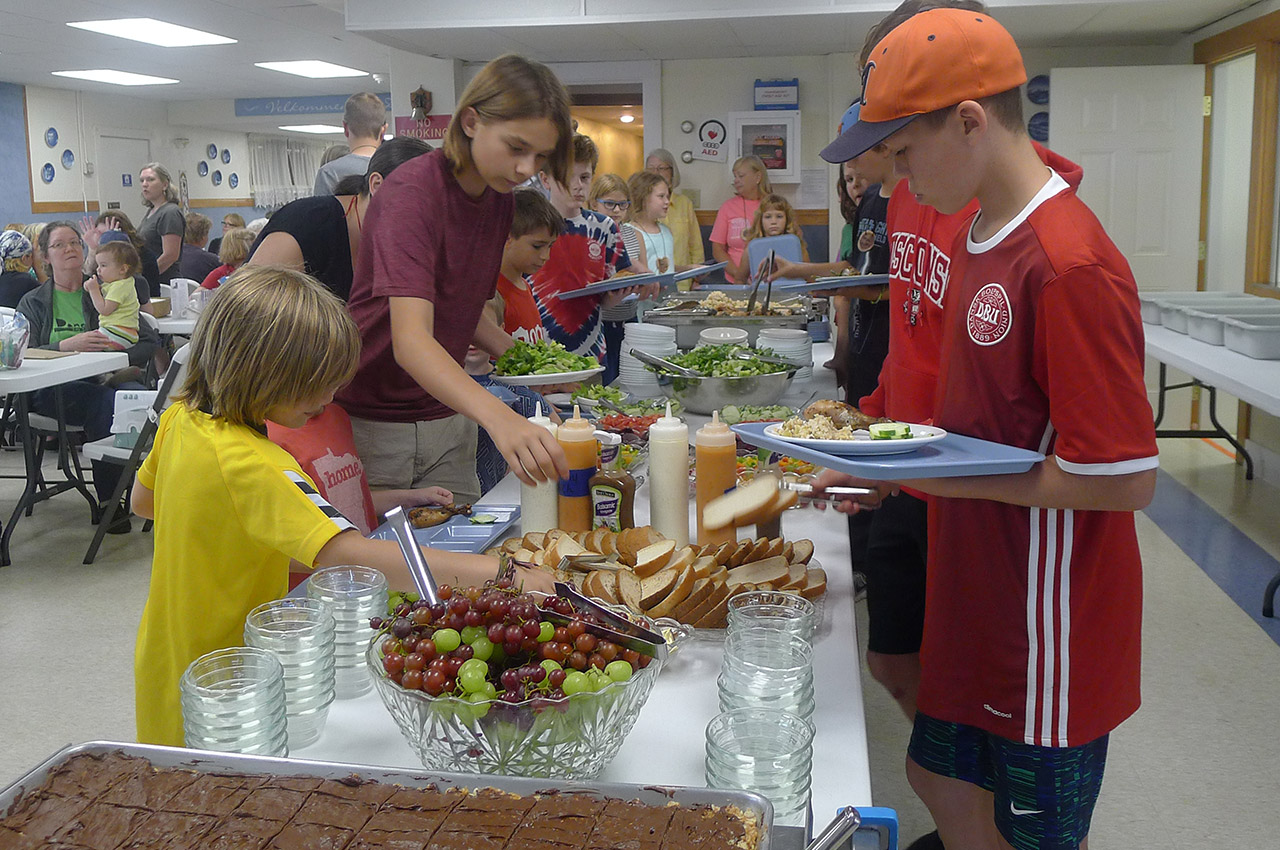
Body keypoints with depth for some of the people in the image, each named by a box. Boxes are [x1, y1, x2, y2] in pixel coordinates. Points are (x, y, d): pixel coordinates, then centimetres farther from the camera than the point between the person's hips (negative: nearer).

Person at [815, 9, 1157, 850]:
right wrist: (893, 470, 4)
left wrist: (952, 475, -20)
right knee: (946, 782, 21)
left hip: (1050, 622, -8)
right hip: (981, 594, 8)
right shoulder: (982, 235, 5)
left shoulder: (1069, 266, -25)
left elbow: (1128, 479, -24)